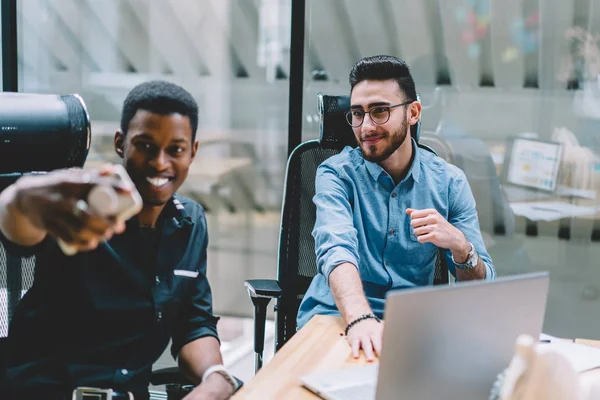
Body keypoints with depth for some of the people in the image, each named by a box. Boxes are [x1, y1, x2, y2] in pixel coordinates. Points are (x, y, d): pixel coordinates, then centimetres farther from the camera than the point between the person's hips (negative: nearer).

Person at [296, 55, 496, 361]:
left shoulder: (449, 182, 1)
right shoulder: (336, 174, -5)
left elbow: (481, 289, -1)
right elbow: (336, 250, -25)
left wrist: (459, 245, -24)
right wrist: (360, 319, -45)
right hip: (336, 316, -3)